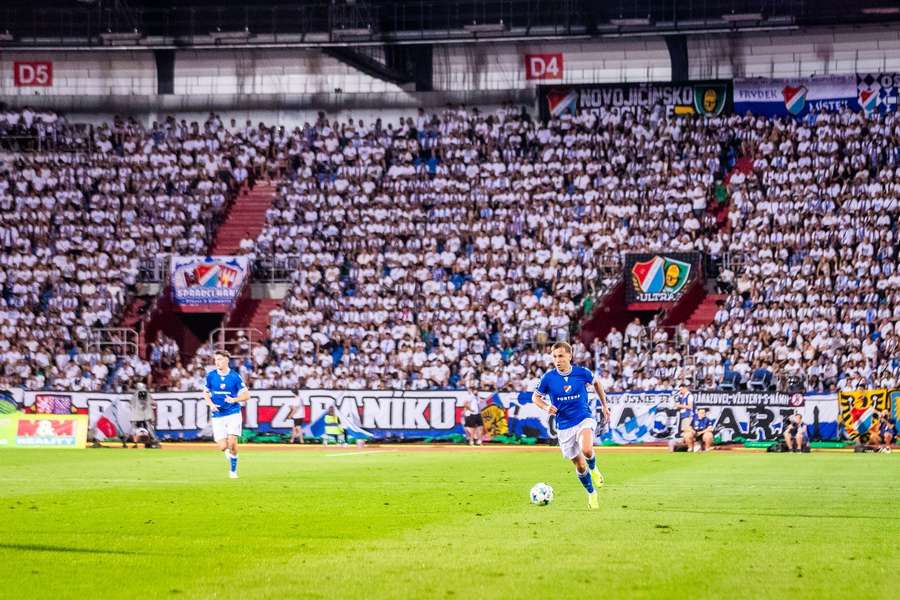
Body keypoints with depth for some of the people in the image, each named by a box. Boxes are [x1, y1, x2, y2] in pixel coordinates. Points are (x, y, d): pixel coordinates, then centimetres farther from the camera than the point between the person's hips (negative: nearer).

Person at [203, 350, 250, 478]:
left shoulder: (235, 376, -5)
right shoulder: (211, 376, 1)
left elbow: (246, 395, -2)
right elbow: (205, 393, 14)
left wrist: (234, 399, -20)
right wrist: (211, 404, -5)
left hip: (233, 413, -2)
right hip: (217, 415, 2)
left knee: (232, 442, -14)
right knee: (223, 446, -7)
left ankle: (233, 470, 3)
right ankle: (228, 452, 30)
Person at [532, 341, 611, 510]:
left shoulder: (582, 373, -8)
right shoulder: (548, 378, -9)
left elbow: (596, 383, 13)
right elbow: (535, 397, 4)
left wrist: (604, 405, 16)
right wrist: (546, 407, -16)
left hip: (584, 419, -2)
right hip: (564, 426, 2)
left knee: (586, 450, -31)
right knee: (580, 465, 7)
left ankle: (594, 469, 5)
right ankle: (592, 494, 32)